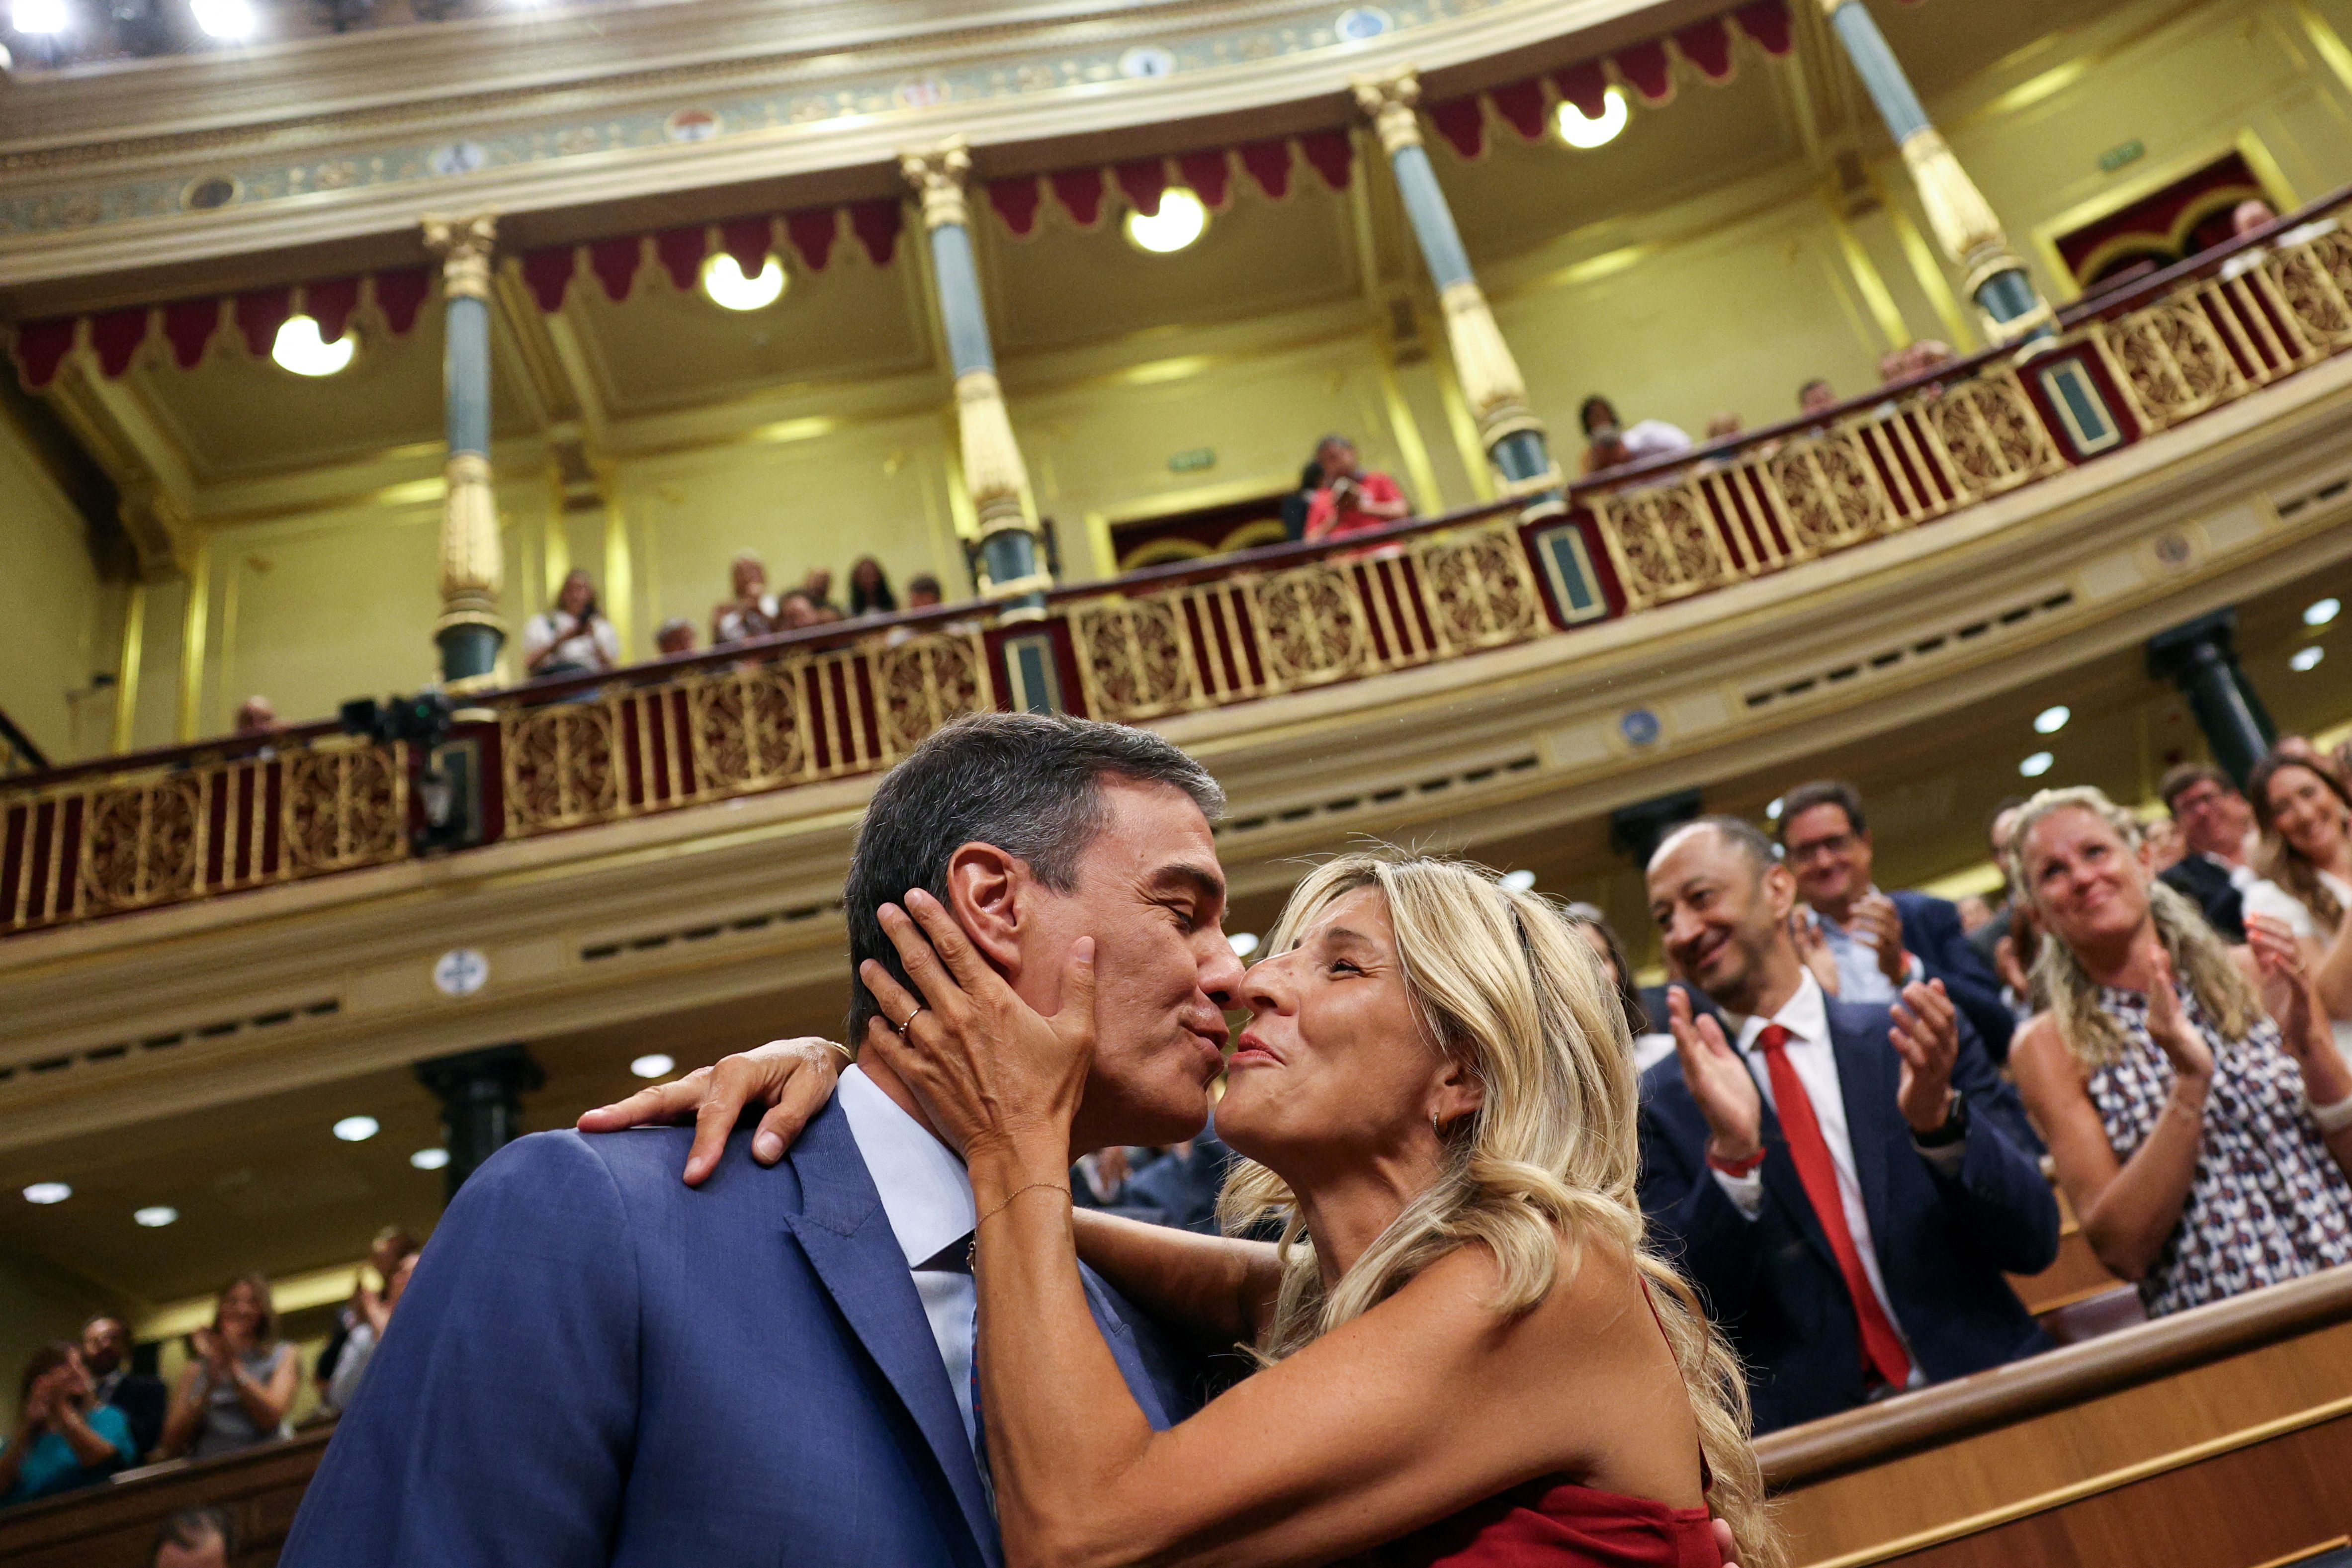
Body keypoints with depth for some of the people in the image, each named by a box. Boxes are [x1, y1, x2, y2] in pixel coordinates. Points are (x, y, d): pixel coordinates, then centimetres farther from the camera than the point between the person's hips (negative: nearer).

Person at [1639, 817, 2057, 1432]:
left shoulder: (1912, 1039, 3)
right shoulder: (1663, 1104, 1)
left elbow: (2035, 1241, 1)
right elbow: (1690, 1315, -6)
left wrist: (1939, 1115, -17)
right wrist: (1732, 1151, -20)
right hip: (1806, 1432, -1)